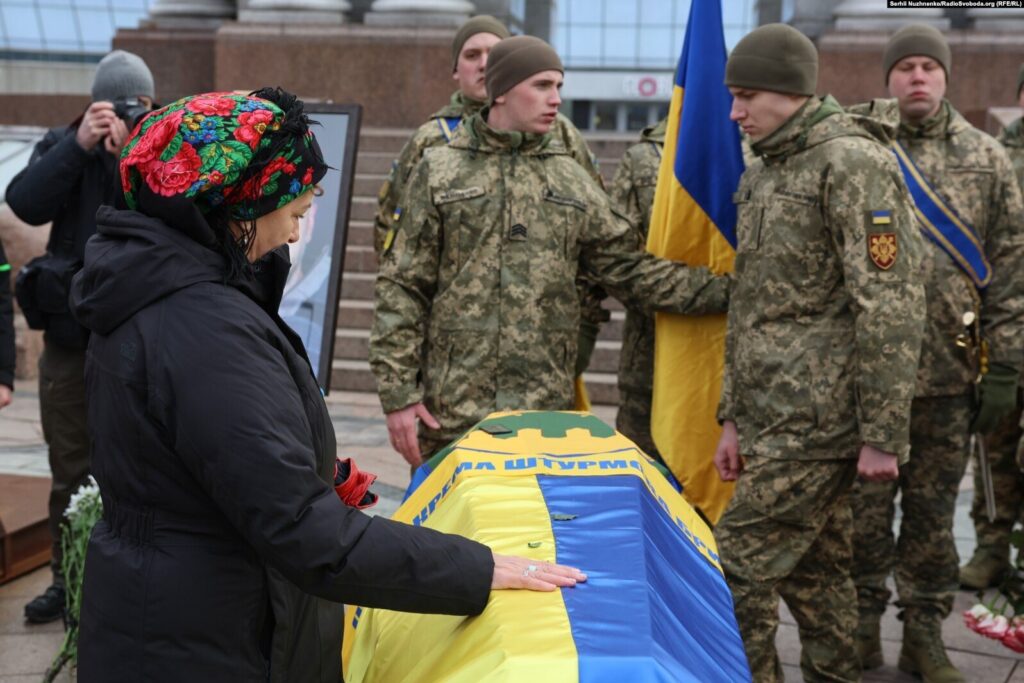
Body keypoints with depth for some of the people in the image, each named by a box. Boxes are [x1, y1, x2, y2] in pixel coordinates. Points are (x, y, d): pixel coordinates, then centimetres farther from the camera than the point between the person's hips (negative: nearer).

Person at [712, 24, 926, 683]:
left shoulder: (853, 161, -11)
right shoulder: (763, 173, 17)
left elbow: (890, 305, -17)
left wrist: (884, 434, -18)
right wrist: (734, 417, 19)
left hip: (814, 418, -9)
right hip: (774, 416, 9)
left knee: (740, 569, -8)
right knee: (816, 572, 15)